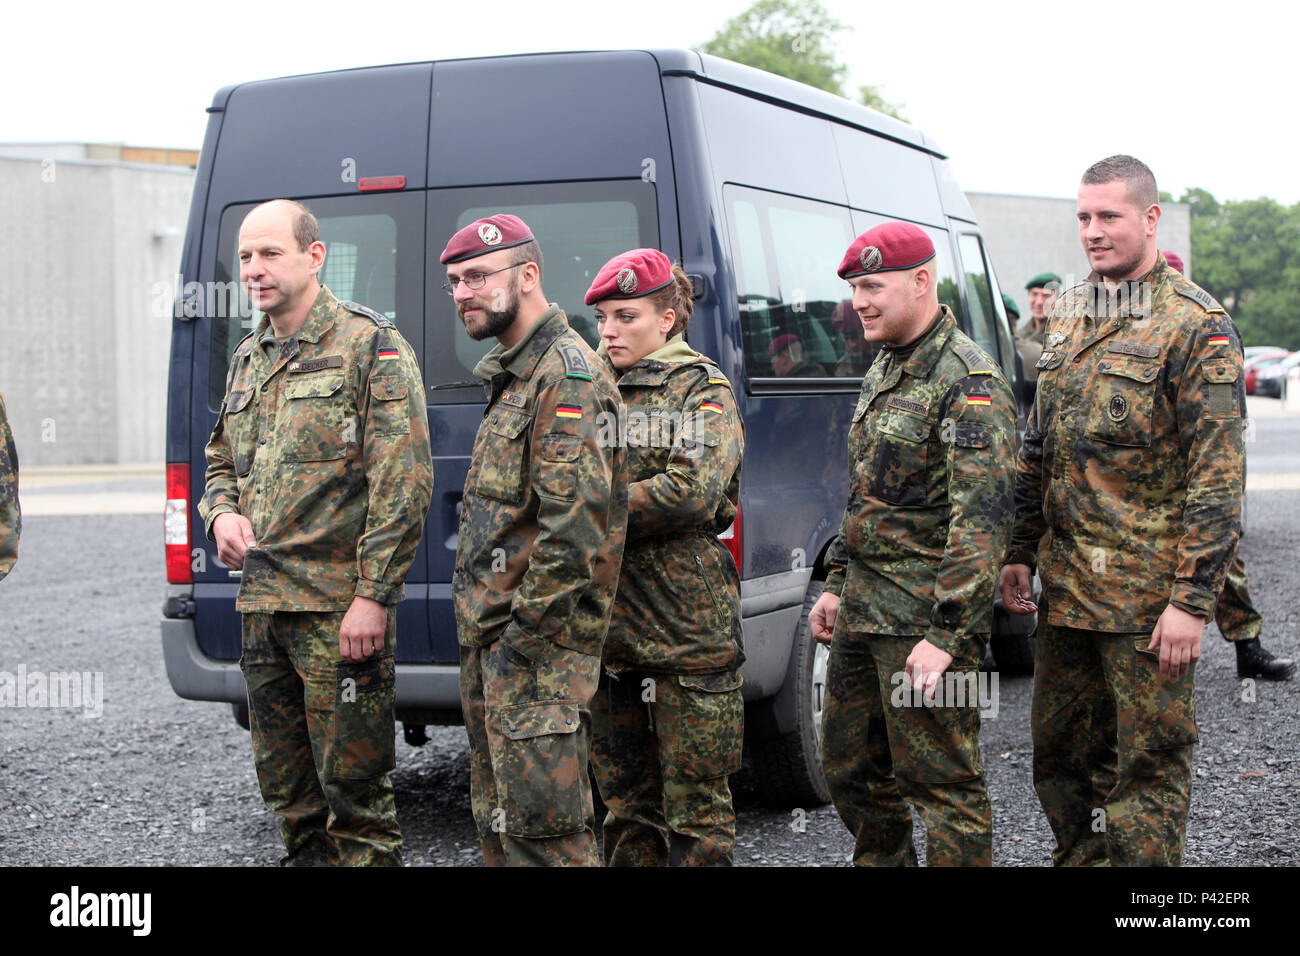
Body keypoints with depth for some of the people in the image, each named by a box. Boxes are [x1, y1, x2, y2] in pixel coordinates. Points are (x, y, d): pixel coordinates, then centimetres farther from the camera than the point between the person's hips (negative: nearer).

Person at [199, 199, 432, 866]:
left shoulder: (370, 347, -7)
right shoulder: (247, 360, 15)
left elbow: (402, 481, -13)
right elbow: (221, 461, 28)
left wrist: (373, 595, -18)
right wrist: (221, 513, 4)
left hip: (340, 609, -7)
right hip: (261, 605, 8)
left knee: (353, 786, -3)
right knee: (284, 784, 16)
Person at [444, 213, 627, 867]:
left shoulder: (567, 376, -15)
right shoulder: (513, 376, 18)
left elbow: (576, 523, -23)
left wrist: (523, 633, -20)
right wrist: (484, 625, 18)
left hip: (538, 646, -10)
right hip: (490, 637, 10)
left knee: (541, 825, -9)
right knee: (497, 819, 15)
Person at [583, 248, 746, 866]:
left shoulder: (702, 390, -2)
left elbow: (693, 492, -17)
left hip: (686, 626, -5)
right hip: (609, 625, 6)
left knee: (694, 805, 0)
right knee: (626, 798, 13)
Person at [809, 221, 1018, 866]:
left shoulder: (969, 382, -16)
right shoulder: (884, 369, 15)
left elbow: (981, 519, -22)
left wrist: (946, 634, -26)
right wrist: (837, 585, 21)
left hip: (924, 618, -9)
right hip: (862, 612, 9)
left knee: (940, 782, -3)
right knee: (849, 766, 17)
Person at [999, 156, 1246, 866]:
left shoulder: (1196, 326, -9)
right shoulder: (1067, 318, 13)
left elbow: (1218, 474, -13)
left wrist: (1193, 599, -18)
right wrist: (1020, 552, 16)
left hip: (1148, 593, -7)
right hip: (1064, 584, 7)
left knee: (1150, 762, 1)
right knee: (1060, 752, 15)